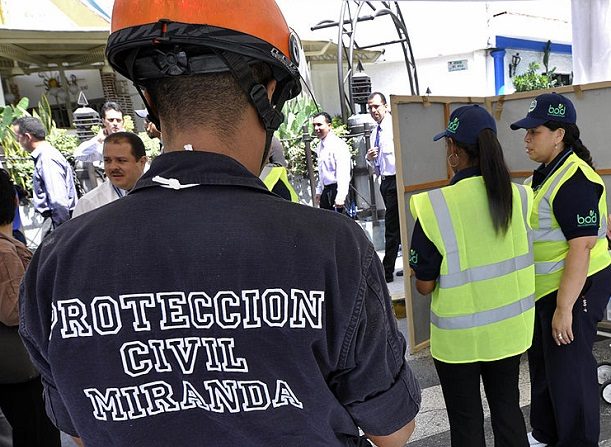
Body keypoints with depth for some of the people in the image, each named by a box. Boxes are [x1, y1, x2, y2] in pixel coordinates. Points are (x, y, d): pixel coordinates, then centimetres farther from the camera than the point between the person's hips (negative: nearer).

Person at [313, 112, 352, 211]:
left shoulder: (338, 145, -13)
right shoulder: (320, 146, 15)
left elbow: (343, 173, -20)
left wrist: (340, 196, -25)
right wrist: (319, 191, 21)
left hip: (336, 190, -8)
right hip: (326, 190, 9)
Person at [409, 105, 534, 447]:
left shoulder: (434, 207, -23)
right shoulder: (522, 197, -10)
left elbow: (424, 286, -14)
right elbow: (525, 261, 5)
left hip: (459, 335, -4)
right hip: (510, 328, 4)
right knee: (508, 409, 25)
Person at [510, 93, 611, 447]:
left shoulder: (574, 181, -22)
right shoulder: (546, 173, 8)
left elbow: (582, 247, -26)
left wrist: (564, 308, -25)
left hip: (574, 289, -10)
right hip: (546, 288, 10)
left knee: (568, 371, 3)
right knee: (542, 364, 21)